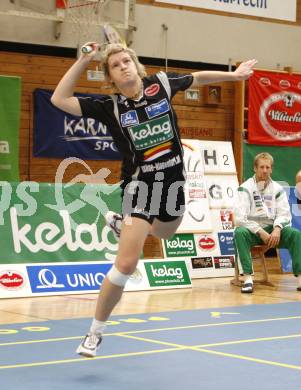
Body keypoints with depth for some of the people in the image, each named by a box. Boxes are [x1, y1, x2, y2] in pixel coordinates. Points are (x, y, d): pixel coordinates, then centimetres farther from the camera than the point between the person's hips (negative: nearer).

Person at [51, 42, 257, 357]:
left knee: (163, 234, 30)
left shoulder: (161, 83, -2)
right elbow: (59, 100, -17)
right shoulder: (110, 106, -10)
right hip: (140, 185, -4)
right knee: (126, 264, -13)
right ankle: (95, 333, 3)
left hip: (173, 181, 5)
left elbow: (197, 79, 17)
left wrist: (234, 74, 24)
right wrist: (83, 60, -18)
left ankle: (127, 226, 63)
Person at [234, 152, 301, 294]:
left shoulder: (277, 189, 7)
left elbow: (284, 214, 3)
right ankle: (248, 277, -40)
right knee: (240, 232, -36)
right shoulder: (245, 188, -4)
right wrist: (260, 232, -21)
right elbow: (240, 218, -12)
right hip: (252, 230, -3)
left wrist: (277, 229, -19)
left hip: (272, 229, 3)